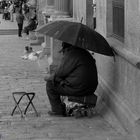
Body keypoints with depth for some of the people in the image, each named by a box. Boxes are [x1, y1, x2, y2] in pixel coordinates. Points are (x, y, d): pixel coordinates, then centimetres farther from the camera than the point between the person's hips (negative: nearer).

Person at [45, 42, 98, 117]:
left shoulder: (70, 54, -13)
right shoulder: (86, 53, 16)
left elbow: (60, 73, -10)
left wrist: (49, 77, 10)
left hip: (78, 89, -9)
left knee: (50, 84, 6)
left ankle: (57, 110, 9)